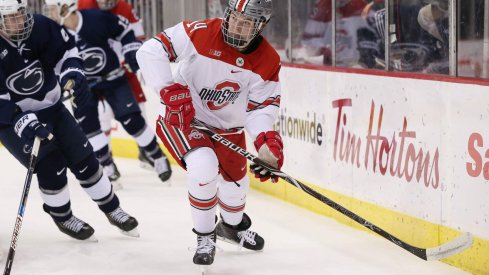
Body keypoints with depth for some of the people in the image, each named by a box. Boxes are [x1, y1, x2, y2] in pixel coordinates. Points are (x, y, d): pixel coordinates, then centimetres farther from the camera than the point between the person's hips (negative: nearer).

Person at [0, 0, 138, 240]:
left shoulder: (39, 27, -17)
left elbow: (65, 49, -1)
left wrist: (73, 74, -20)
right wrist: (23, 122, -39)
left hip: (50, 107, 4)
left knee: (84, 159, 5)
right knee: (51, 165, -15)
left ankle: (112, 209, 23)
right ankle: (62, 217, 10)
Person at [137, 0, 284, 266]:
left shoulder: (268, 61, -15)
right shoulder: (200, 33, -26)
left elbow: (261, 107, -13)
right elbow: (150, 51, -26)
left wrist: (267, 140, -33)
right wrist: (171, 91, -34)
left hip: (228, 128, 5)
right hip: (182, 117, -5)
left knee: (236, 183, 17)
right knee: (204, 168, -28)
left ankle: (233, 225, 53)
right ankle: (205, 236, -4)